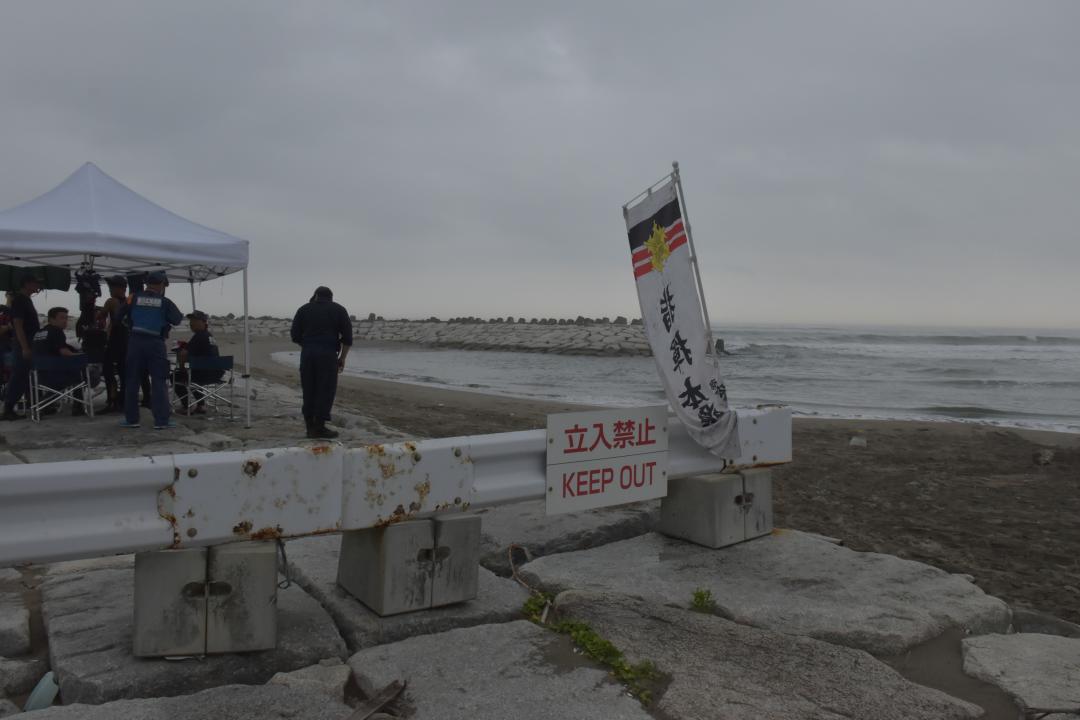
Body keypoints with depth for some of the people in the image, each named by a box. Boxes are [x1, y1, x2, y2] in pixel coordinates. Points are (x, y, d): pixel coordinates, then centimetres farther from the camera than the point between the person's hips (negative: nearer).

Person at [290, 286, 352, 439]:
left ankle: (310, 427, 11)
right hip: (328, 354, -3)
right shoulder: (339, 310, 10)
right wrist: (342, 358, 10)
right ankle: (319, 427, -3)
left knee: (309, 390, 10)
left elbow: (295, 335, 9)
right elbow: (347, 337, 4)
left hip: (307, 353, 3)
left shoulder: (304, 309, 14)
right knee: (326, 390, 0)